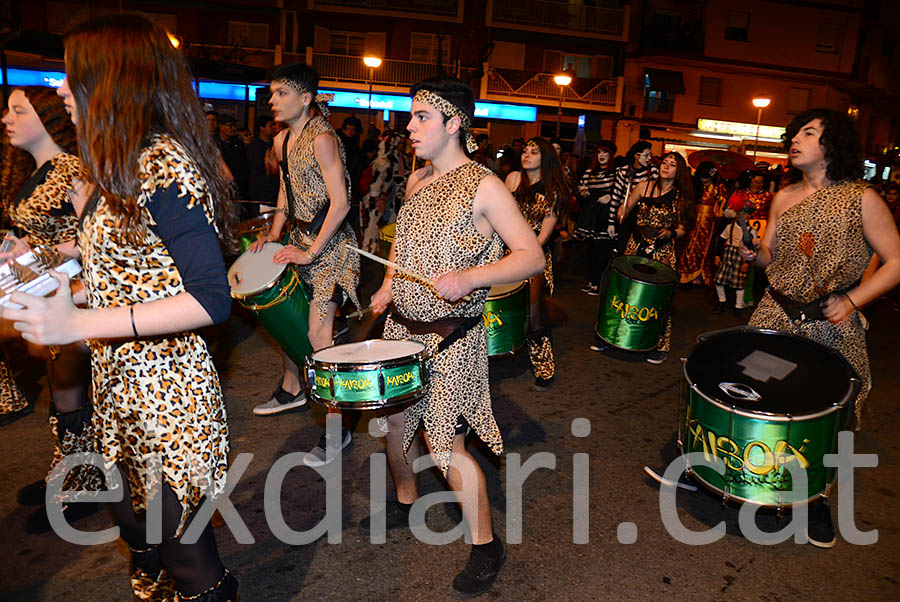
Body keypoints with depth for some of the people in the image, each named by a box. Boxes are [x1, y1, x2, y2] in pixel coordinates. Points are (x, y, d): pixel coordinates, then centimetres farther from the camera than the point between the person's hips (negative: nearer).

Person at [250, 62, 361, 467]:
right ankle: (292, 390, 40)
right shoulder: (282, 141, 12)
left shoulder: (322, 139, -16)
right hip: (298, 238, 9)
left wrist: (311, 252, -20)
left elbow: (340, 202, -21)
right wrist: (273, 235, 12)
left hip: (328, 244, -9)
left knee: (317, 335, -12)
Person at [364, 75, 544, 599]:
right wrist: (388, 286, 7)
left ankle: (487, 545, 19)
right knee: (394, 422, 17)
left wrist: (471, 277, -30)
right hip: (402, 325, 7)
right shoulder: (418, 181, 9)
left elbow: (533, 257, -16)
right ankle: (406, 503, 44)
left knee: (445, 445, -3)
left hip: (451, 335, -7)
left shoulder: (484, 186, -14)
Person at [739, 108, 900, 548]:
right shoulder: (783, 198, 7)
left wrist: (852, 300, -18)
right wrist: (754, 253, -8)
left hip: (832, 327, -3)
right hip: (777, 315, 3)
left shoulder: (861, 199, -7)